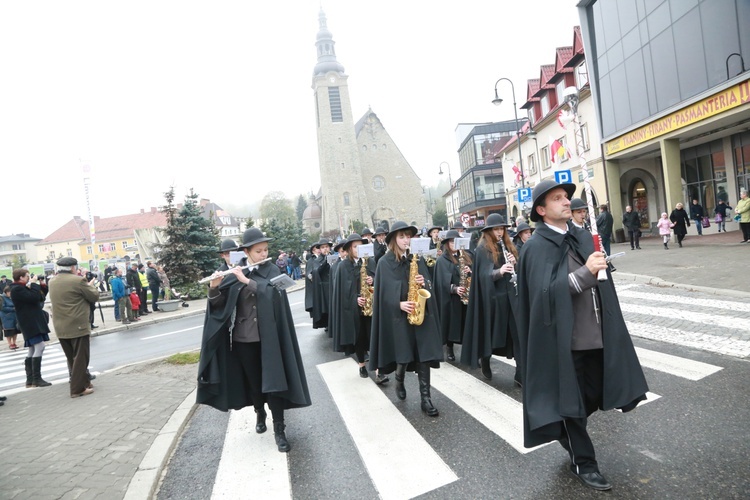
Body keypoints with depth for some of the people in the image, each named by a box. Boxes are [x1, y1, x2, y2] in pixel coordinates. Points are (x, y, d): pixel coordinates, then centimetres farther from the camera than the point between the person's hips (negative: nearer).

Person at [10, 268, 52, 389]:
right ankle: (36, 379, -13)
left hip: (32, 321, 11)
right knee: (39, 347, -14)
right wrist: (34, 284, -12)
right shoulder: (17, 289, -13)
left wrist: (42, 286, 5)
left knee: (32, 350, 11)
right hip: (30, 322, -11)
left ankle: (30, 379, 14)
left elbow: (40, 297, 19)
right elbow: (35, 297, -24)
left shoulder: (22, 288, 19)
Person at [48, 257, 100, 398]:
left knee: (72, 358, 16)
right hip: (78, 326, -7)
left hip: (61, 328, 8)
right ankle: (78, 388, 1)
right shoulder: (78, 280, -14)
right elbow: (94, 297, -7)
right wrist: (90, 285, 12)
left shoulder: (52, 283, 8)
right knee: (80, 358, 0)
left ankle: (82, 382, 26)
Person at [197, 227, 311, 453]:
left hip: (268, 338, -2)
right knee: (253, 380, 16)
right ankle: (260, 413, 41)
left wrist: (247, 281, -28)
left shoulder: (272, 271, -3)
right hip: (243, 339, 2)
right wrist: (214, 288, -21)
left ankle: (279, 430, 8)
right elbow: (219, 304, -2)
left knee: (273, 381, -1)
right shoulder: (235, 273, 1)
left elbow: (271, 293, -21)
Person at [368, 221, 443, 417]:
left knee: (423, 355, -2)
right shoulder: (385, 262, -2)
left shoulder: (417, 259, 10)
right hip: (398, 314, -3)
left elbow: (427, 283, 11)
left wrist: (423, 282, -12)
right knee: (404, 357, 2)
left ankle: (426, 397, 5)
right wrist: (400, 304, -21)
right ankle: (399, 381, 35)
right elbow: (384, 291, -7)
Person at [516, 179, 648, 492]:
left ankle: (569, 438, 44)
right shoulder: (537, 247, -13)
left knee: (594, 397, 17)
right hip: (564, 339, -7)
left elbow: (600, 282, 18)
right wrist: (584, 273, -31)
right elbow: (545, 291, -24)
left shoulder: (582, 238, 9)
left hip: (595, 335, 7)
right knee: (570, 400, 8)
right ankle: (583, 462, 28)